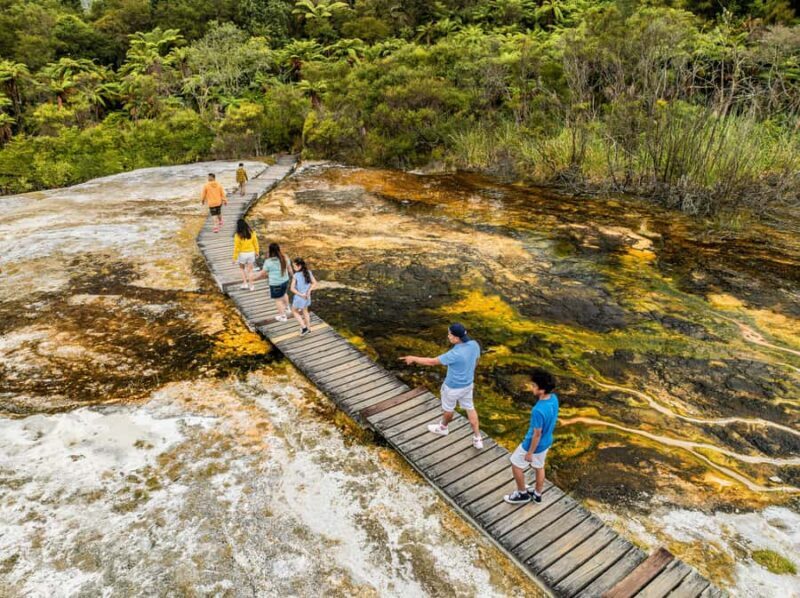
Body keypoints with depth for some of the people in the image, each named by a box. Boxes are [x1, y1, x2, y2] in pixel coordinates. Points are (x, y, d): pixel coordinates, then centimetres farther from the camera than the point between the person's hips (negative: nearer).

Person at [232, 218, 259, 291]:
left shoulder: (238, 235, -18)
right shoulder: (252, 232, -9)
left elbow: (236, 247, -14)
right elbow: (255, 243, 0)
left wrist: (235, 257, -5)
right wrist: (257, 252, 15)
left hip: (242, 254, -2)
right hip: (251, 253, 2)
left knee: (242, 268, 23)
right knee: (250, 270, 13)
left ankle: (245, 283, 18)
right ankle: (251, 286, 17)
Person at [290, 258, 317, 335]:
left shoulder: (296, 276, -23)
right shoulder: (308, 272, -8)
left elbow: (292, 289, -24)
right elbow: (314, 283, -4)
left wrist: (301, 294, -17)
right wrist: (308, 291, -10)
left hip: (299, 297, -5)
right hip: (307, 296, 5)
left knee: (295, 311, 19)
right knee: (305, 311, 27)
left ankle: (304, 327, 14)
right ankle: (308, 328, 38)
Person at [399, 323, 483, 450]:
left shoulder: (455, 354, -38)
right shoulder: (474, 344, -16)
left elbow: (432, 361, -27)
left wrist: (413, 358, -15)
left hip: (453, 387, -6)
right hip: (467, 383, 6)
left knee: (448, 408, 24)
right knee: (469, 408, 25)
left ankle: (443, 427, 54)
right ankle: (477, 439, 33)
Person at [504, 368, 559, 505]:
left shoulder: (538, 410, -39)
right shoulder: (554, 398, -15)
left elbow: (537, 434, -26)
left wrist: (529, 453, -14)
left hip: (535, 444, -7)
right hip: (546, 442, 7)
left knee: (516, 465, 17)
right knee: (539, 467, 28)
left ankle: (522, 494, 36)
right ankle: (537, 494, 49)